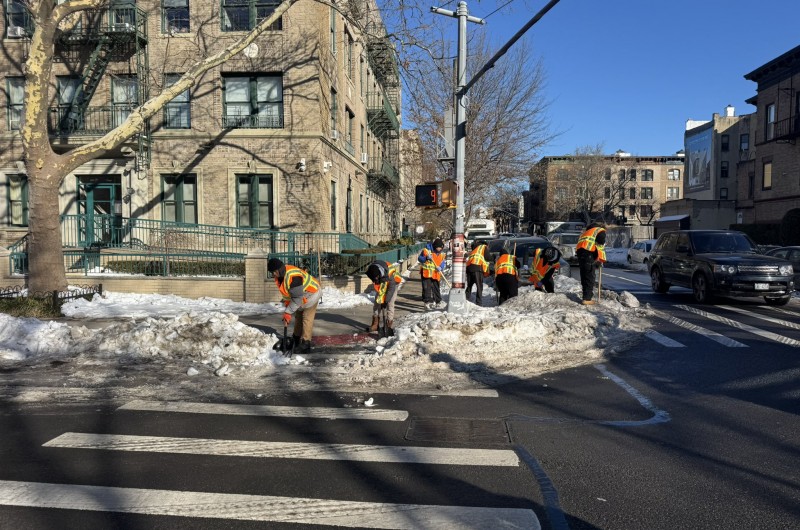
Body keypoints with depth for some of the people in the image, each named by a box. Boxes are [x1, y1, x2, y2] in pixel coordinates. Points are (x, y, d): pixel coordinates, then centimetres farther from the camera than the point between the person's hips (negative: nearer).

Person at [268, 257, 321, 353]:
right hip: (299, 296, 9)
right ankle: (296, 339, 34)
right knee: (298, 317, 19)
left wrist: (288, 312, -28)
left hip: (311, 294, -9)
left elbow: (297, 298, -34)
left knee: (307, 319, -11)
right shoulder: (280, 276, -7)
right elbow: (286, 295, 4)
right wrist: (287, 310, 1)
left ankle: (305, 345, -9)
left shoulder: (292, 276, -37)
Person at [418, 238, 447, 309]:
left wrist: (440, 267, -13)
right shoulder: (427, 250, -11)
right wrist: (426, 258, -27)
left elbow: (443, 262, 8)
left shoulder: (442, 253, 4)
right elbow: (419, 258, -7)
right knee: (427, 288, -7)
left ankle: (438, 302, 25)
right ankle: (427, 302, -3)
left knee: (436, 288, 13)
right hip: (426, 272, -4)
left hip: (436, 273, 4)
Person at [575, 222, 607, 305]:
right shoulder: (601, 231, 13)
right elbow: (600, 246, -1)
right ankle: (587, 299, -11)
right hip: (588, 252, -8)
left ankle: (586, 295, 15)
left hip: (579, 250, 8)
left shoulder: (587, 231, 35)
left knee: (584, 276, 12)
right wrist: (601, 260, 6)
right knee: (590, 276, -7)